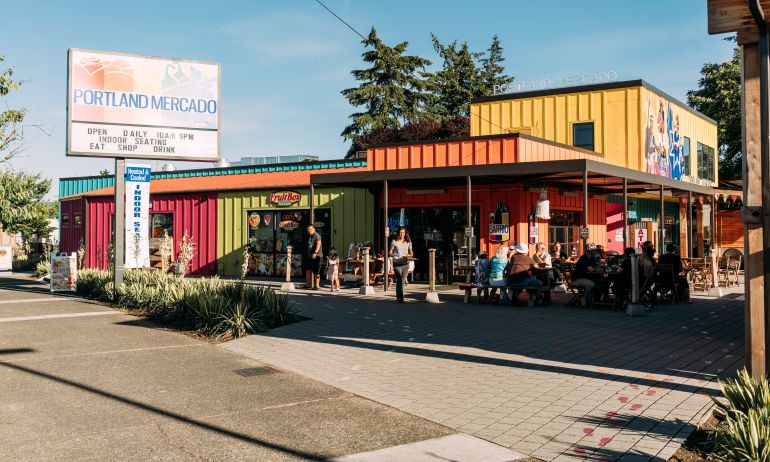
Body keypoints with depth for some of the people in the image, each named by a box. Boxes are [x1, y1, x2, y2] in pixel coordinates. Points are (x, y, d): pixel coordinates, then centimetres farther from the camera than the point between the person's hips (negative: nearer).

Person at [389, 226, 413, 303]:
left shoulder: (408, 242, 11)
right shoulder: (394, 242, 3)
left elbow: (411, 254, 14)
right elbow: (390, 253, 4)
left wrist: (408, 256, -8)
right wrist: (395, 255, -16)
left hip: (405, 264, 3)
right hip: (397, 264, -3)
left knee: (402, 281, 8)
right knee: (399, 280, -16)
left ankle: (398, 297, 24)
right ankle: (400, 298, -16)